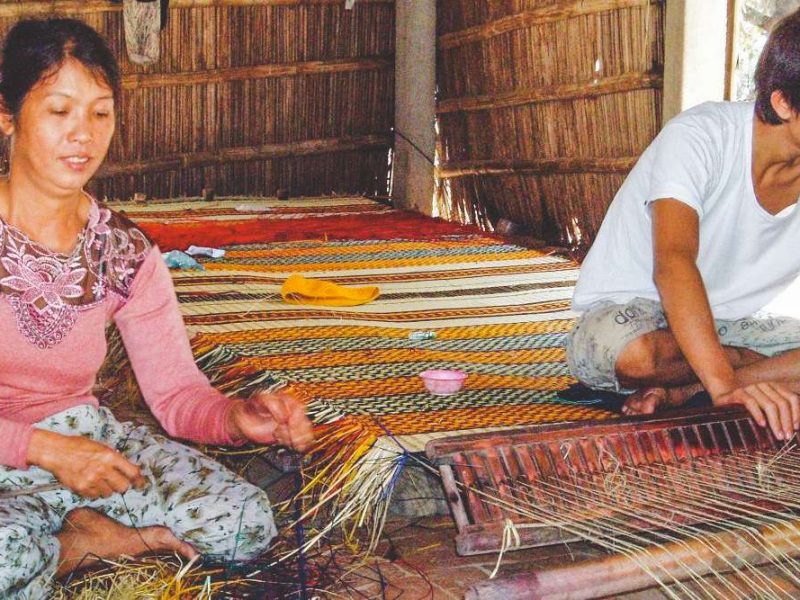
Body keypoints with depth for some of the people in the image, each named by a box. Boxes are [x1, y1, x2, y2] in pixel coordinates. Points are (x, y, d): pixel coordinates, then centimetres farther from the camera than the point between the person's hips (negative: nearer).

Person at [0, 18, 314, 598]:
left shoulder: (126, 253, -1)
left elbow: (176, 391, -4)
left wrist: (238, 416, -26)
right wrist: (47, 449, -21)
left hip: (82, 434, 4)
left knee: (246, 522, -16)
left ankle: (73, 533, 0)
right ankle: (96, 537, -6)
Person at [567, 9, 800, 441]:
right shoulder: (700, 137, -24)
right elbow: (673, 263, -38)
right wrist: (725, 386, -49)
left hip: (725, 325, 5)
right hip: (624, 314, -5)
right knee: (636, 353, -40)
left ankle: (680, 391, -20)